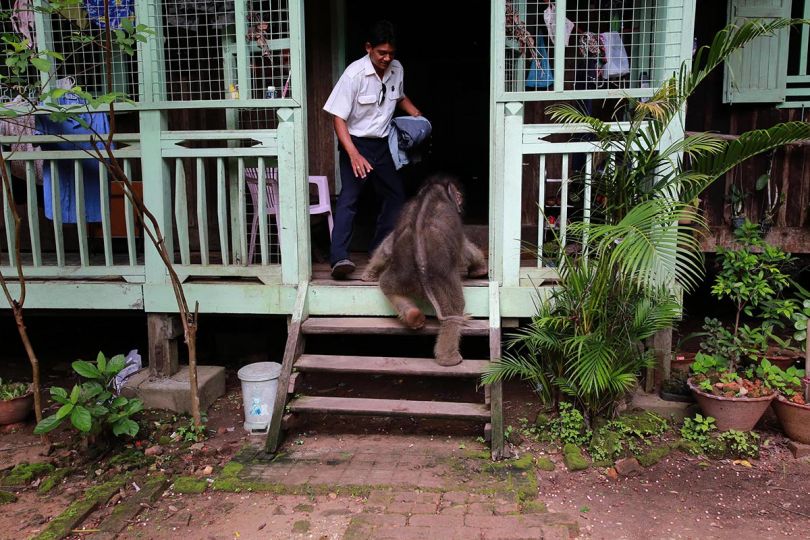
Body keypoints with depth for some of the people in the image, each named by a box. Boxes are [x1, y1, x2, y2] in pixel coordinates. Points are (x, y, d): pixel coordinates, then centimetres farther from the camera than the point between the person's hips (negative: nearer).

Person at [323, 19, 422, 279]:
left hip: (382, 144, 7)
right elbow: (338, 117, -20)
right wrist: (354, 155, -31)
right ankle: (339, 256, -25)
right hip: (356, 143, -6)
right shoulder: (354, 74, -20)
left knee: (396, 195, 12)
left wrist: (417, 115, 4)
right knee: (349, 196, -20)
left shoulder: (396, 69, -1)